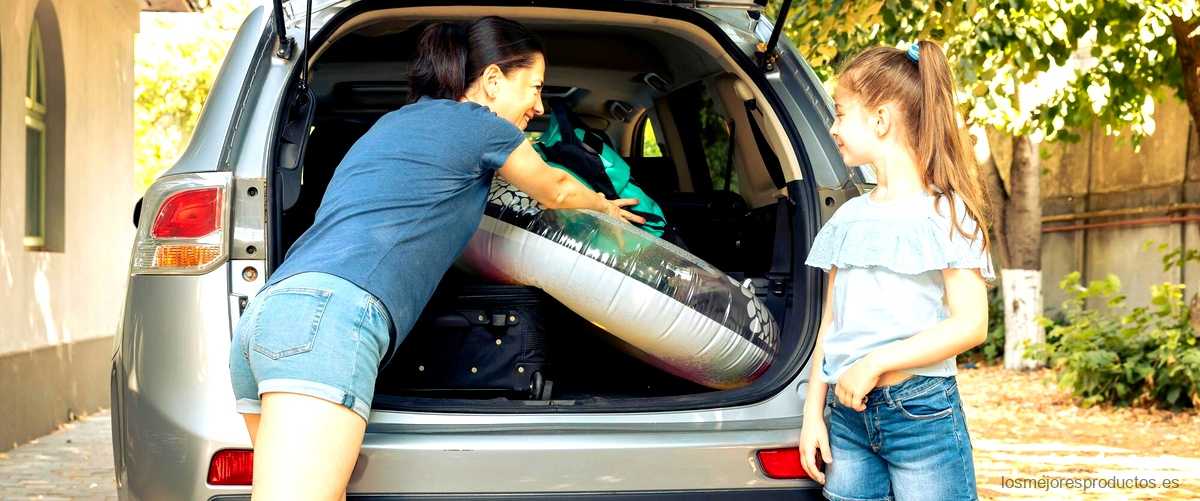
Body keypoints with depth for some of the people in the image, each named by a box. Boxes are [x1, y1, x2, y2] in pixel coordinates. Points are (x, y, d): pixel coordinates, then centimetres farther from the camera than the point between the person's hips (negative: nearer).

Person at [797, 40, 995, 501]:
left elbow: (970, 324, -11)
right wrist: (813, 413, 7)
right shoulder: (848, 217, 13)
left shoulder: (944, 212, -4)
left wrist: (875, 363, -15)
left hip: (921, 412, -5)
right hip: (847, 415, 5)